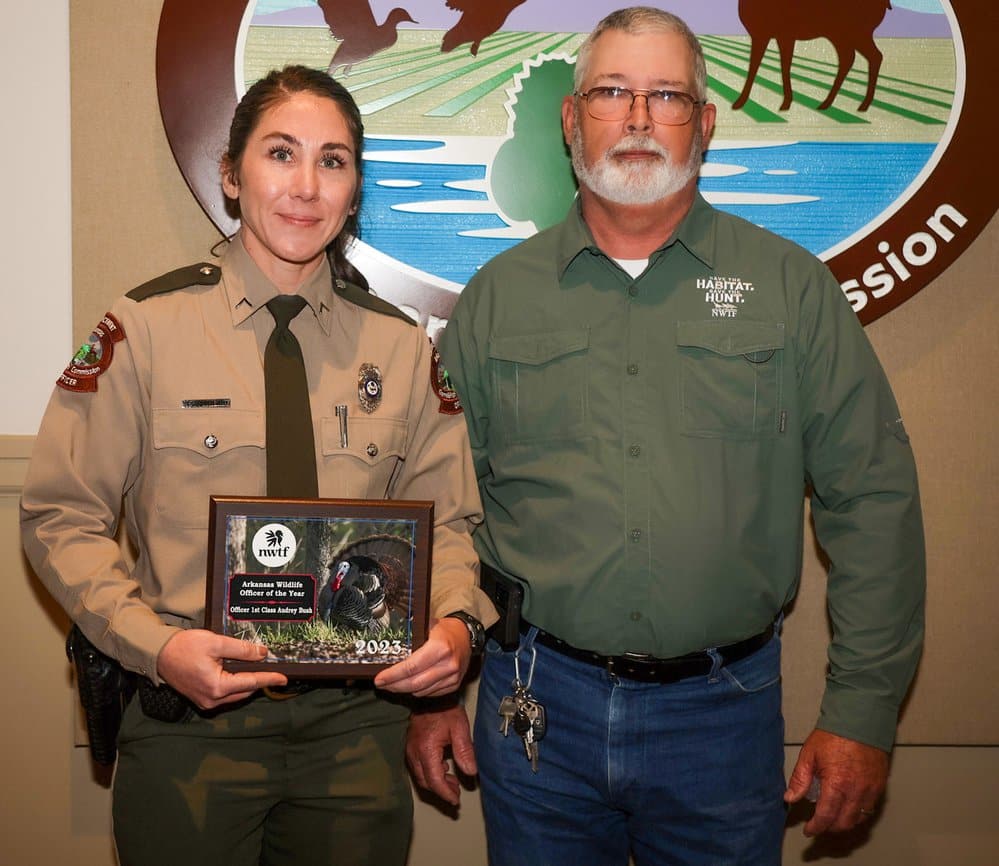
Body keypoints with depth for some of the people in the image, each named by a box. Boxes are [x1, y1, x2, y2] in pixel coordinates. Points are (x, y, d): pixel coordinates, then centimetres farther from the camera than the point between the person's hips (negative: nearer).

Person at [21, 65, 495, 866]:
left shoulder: (402, 349, 4)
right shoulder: (144, 330, -5)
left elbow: (447, 521, 8)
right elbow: (61, 516, -3)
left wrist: (455, 621, -12)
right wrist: (155, 643, -17)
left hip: (357, 724, 3)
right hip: (190, 722, -2)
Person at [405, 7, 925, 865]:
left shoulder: (791, 286, 0)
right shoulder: (498, 296, 4)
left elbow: (872, 498, -1)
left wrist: (863, 709, -4)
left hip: (724, 711, 0)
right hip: (537, 705, 1)